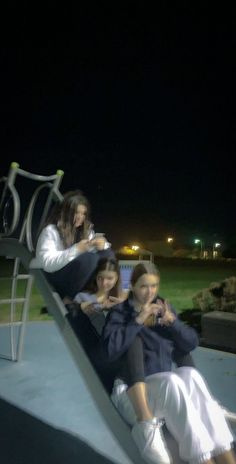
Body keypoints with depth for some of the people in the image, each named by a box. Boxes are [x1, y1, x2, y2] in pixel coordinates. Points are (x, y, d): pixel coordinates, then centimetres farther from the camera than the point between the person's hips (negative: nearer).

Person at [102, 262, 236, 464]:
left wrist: (172, 321, -11)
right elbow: (111, 350, -19)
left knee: (190, 374, -29)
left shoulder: (163, 307, 11)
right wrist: (138, 321, -21)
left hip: (165, 386, 4)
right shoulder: (120, 312, -2)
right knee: (171, 381, -33)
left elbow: (192, 342, 6)